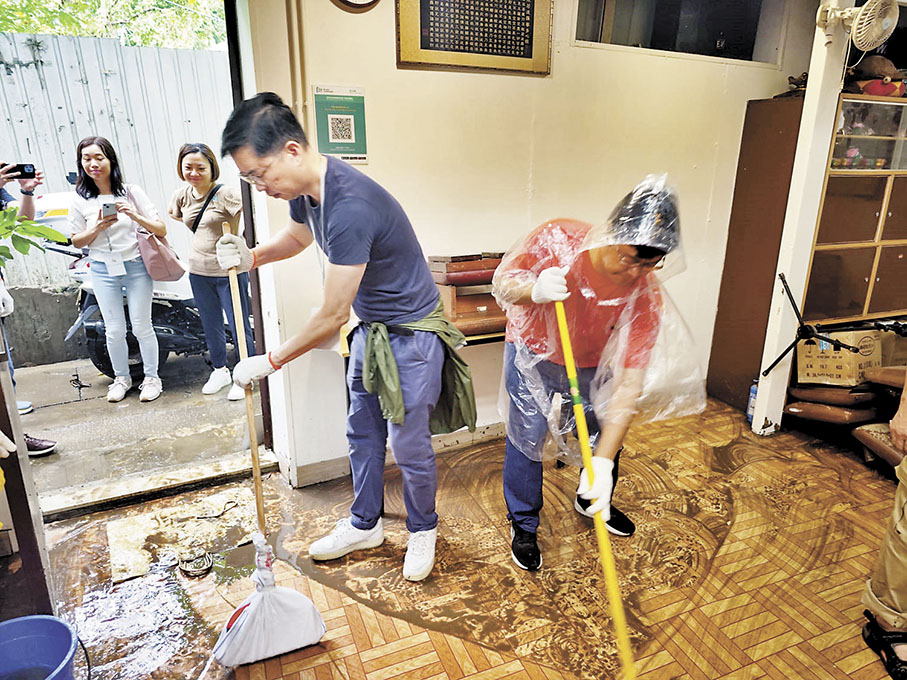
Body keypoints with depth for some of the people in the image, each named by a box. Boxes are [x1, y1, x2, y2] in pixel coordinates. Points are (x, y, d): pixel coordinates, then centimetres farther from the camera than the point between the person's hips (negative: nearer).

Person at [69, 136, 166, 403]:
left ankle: (151, 377, 17)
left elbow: (161, 230, -6)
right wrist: (98, 228, -13)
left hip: (136, 266, -2)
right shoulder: (80, 200, 1)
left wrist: (136, 216, -23)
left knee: (141, 326, 2)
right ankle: (121, 377, 25)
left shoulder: (131, 191, -4)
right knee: (114, 331, 5)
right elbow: (76, 241, 6)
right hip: (103, 270, 2)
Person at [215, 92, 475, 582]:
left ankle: (422, 529, 32)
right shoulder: (304, 190, -3)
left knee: (409, 446, 5)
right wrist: (252, 257, 1)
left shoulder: (350, 207, -34)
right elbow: (298, 236, 22)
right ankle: (365, 525, 38)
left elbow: (332, 316, -29)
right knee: (361, 433, 18)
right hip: (370, 328, 9)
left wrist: (269, 362, -15)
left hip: (411, 334, -9)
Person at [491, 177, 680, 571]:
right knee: (526, 438, -4)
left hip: (590, 366, 3)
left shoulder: (645, 297, -29)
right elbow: (502, 282, -18)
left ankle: (590, 502, 45)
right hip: (532, 353, -2)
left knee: (608, 432, 12)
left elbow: (630, 383, -31)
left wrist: (603, 463, -36)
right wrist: (534, 289, -44)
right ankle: (523, 526, 21)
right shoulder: (556, 239, -31)